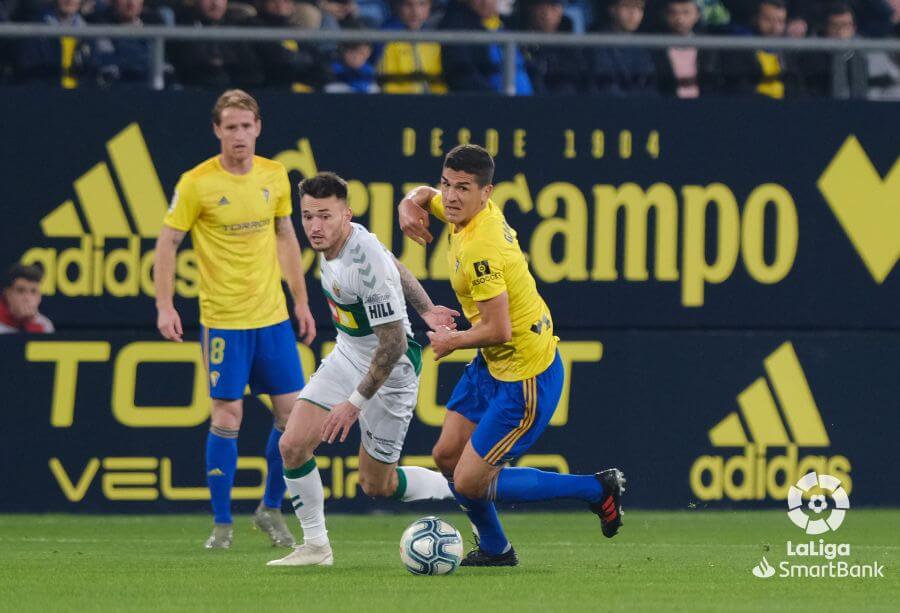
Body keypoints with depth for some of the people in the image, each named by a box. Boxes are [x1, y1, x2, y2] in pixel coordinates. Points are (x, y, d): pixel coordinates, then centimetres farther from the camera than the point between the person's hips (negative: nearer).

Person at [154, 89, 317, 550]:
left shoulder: (275, 176, 4)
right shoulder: (196, 183, -9)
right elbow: (167, 243, -4)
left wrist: (301, 301, 16)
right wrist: (164, 306, -12)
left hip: (273, 316, 4)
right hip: (223, 319, -4)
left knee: (293, 411, 3)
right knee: (227, 416, -6)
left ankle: (271, 509, 20)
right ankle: (222, 524, 4)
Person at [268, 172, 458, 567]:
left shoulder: (368, 264, -32)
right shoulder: (330, 243, -5)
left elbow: (393, 345, -28)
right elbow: (395, 267, 14)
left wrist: (356, 402, -25)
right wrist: (425, 309, 23)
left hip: (390, 368, -8)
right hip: (347, 354, 8)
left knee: (376, 486, 3)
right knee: (292, 446, -5)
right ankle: (316, 546, 8)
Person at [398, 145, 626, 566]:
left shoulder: (480, 251, -29)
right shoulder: (473, 212, 0)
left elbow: (497, 330, -30)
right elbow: (426, 195, 24)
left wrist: (452, 341, -10)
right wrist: (410, 204, -1)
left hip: (526, 377, -10)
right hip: (493, 364, 10)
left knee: (470, 483, -6)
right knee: (447, 455, 14)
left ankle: (597, 490, 6)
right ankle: (494, 549, 35)